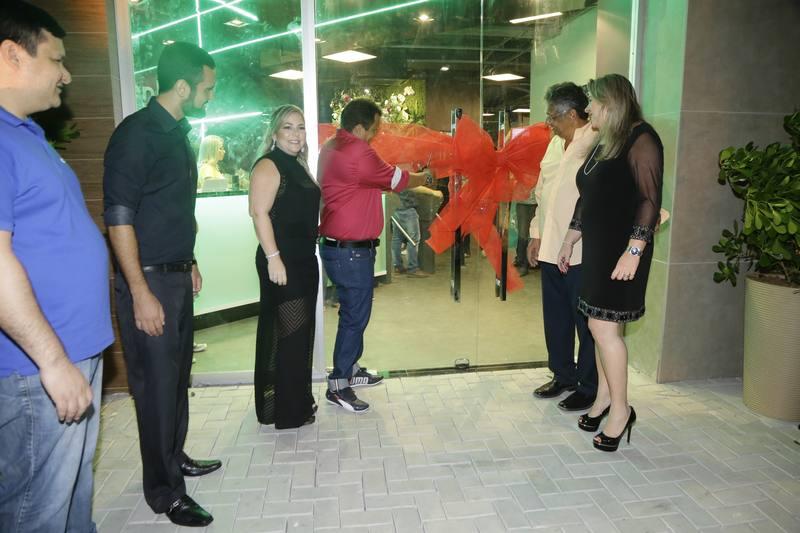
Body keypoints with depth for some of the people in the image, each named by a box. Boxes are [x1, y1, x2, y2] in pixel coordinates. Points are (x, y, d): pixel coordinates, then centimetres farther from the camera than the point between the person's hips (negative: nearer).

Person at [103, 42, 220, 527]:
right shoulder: (137, 133, -15)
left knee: (178, 374, 17)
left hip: (178, 276, 9)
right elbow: (119, 217, -19)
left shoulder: (178, 135, 12)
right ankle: (164, 491, 16)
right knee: (157, 385, 1)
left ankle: (175, 457, 35)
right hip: (149, 281, -8)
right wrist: (141, 294, -21)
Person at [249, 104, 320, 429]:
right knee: (283, 333, -3)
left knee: (301, 332, 16)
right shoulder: (269, 166, -11)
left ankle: (298, 400, 30)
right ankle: (284, 411, 10)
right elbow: (259, 213, -20)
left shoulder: (297, 166, 15)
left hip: (304, 260, 9)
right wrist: (273, 258, -25)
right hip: (282, 262, -9)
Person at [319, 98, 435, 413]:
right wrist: (425, 178, 9)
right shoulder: (357, 152, -19)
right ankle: (338, 386, 7)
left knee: (354, 311, 19)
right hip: (350, 251, -10)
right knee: (355, 315, -2)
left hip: (337, 245, 10)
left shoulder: (332, 147, 12)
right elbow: (395, 180, -9)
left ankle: (350, 369, 33)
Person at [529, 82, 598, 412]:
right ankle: (563, 375, 34)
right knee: (555, 317, 17)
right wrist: (537, 234, 16)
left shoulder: (596, 145, -13)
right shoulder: (555, 144, 14)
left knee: (586, 321, 5)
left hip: (581, 252, -8)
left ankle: (589, 388, 20)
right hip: (550, 248, 8)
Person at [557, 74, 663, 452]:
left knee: (603, 326, -8)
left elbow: (650, 199, -16)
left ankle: (620, 408, 6)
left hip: (622, 251, -8)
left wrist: (633, 250, -22)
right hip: (597, 249, 8)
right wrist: (569, 241, 23)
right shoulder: (604, 143, 17)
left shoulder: (640, 139, -9)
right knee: (603, 327, 11)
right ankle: (604, 396, 22)